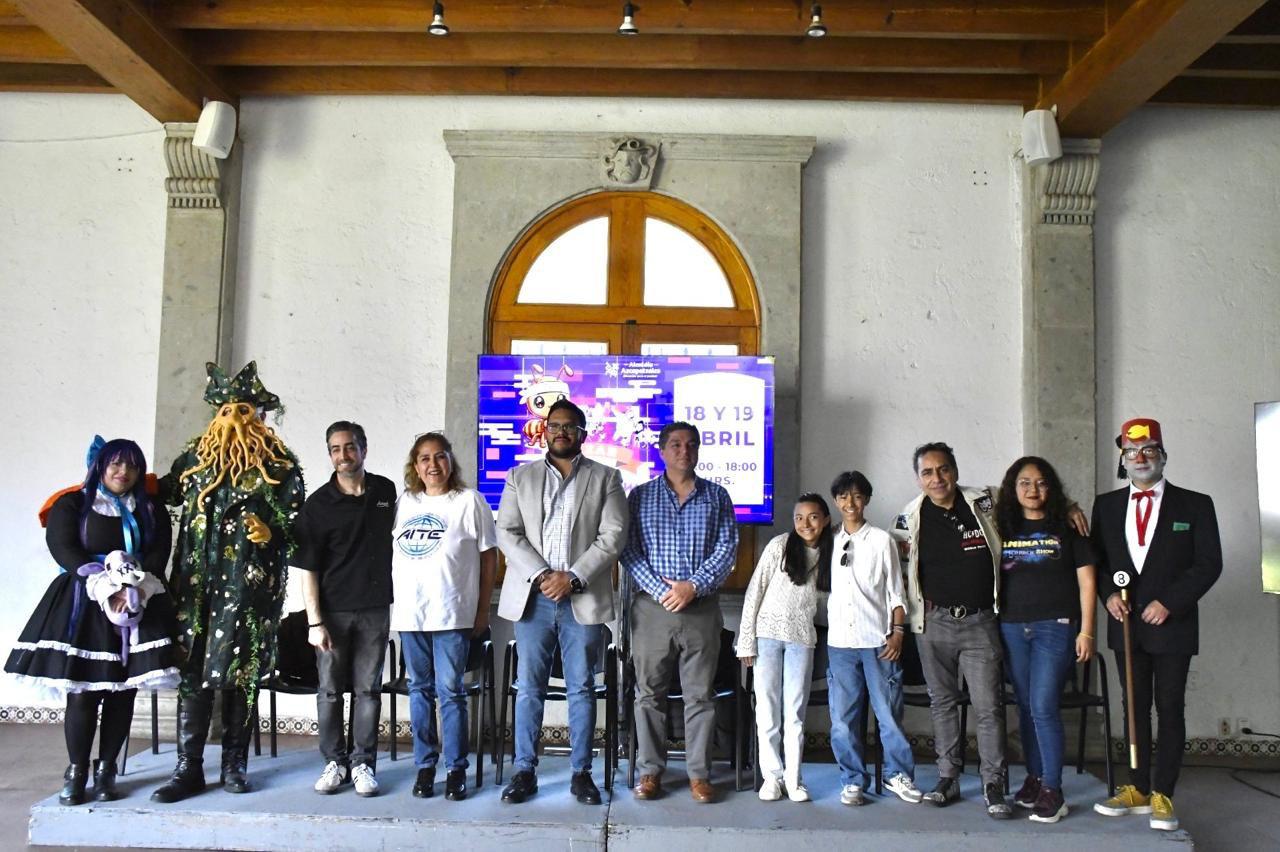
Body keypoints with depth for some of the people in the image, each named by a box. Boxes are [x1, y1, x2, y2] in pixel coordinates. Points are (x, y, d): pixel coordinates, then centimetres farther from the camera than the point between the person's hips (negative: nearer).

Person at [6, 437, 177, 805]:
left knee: (123, 692, -1)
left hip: (138, 606, 2)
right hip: (83, 606, -2)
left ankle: (106, 770, 10)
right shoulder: (72, 504, 7)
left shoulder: (151, 510, 12)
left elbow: (158, 555, 2)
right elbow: (63, 548, -6)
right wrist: (104, 587, -18)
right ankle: (76, 771, 7)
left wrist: (135, 588, -17)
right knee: (83, 693, -6)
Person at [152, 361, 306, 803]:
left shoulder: (279, 464, 3)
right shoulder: (195, 457, 13)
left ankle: (234, 763, 13)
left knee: (241, 672, 2)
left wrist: (270, 530, -18)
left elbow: (293, 522, 2)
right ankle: (188, 768, 8)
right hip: (197, 580, 3)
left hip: (250, 583, -2)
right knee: (192, 670, 1)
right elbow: (166, 490, 26)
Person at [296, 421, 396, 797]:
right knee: (330, 690, 6)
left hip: (375, 609, 2)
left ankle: (363, 763, 16)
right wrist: (314, 621, -13)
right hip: (333, 611, -2)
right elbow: (307, 567, -7)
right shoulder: (318, 504, -5)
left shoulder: (386, 491, 4)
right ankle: (334, 761, 19)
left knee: (368, 689, 6)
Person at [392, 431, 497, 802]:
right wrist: (389, 601, 6)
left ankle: (456, 770, 10)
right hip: (409, 612, 4)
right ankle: (424, 766, 21)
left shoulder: (469, 501, 1)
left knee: (450, 691, -1)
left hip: (452, 614, -3)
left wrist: (483, 610, -1)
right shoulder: (404, 503, 11)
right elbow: (390, 554, 14)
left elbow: (489, 556, 1)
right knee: (419, 690, 10)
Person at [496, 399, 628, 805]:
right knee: (529, 689, 5)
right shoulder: (520, 477, 11)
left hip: (583, 599, -1)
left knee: (582, 689, 5)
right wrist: (541, 575, -11)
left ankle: (581, 773, 15)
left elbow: (613, 536, -2)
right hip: (532, 597, 1)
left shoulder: (606, 478, 7)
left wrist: (573, 577, -12)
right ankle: (525, 771, 15)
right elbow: (507, 533, 3)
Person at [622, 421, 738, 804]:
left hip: (701, 608, 0)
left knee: (700, 695, 5)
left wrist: (693, 586, -12)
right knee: (649, 693, 6)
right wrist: (661, 589, -13)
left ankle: (699, 773, 16)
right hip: (652, 607, 0)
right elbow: (629, 551, -1)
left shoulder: (716, 496, 7)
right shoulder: (640, 496, 6)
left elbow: (727, 550, 0)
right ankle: (650, 770, 18)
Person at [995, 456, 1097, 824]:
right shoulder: (1003, 528, 8)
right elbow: (993, 577, 12)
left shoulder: (1067, 527, 2)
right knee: (1026, 708, 9)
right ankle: (1034, 779, 21)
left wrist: (1086, 631, -4)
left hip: (1055, 627, -3)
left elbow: (1086, 580, 2)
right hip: (1012, 628, 3)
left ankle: (1053, 792, 1)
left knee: (1043, 708, -8)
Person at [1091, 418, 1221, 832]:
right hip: (1126, 624, 3)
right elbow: (1097, 560, 11)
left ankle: (1162, 795, 9)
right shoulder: (1106, 505, 7)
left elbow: (1209, 564, -6)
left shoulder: (1195, 505, -1)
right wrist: (1109, 594, -6)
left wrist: (1169, 602, -14)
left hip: (1172, 625, -3)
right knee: (1134, 707, 10)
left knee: (1170, 709, 2)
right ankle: (1137, 789, 18)